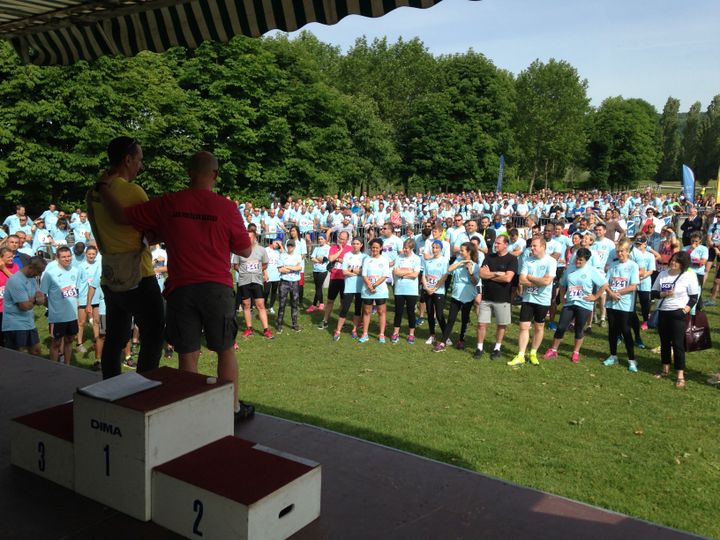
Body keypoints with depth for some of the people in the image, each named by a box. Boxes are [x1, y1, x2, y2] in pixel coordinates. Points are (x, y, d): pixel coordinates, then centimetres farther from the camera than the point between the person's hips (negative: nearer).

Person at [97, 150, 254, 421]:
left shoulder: (168, 204, -2)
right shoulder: (226, 207, -6)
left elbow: (122, 216, 2)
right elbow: (246, 251, 2)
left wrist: (104, 188, 18)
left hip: (180, 288, 1)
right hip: (217, 287, -1)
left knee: (188, 354, 10)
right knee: (225, 350, 14)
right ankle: (233, 407, 23)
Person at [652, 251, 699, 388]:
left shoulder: (689, 276, -7)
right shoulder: (662, 274, 5)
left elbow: (694, 297, -4)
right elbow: (654, 293, 7)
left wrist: (687, 307, -18)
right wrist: (663, 294, -13)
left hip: (678, 313, -5)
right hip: (663, 312, 5)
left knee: (677, 344, -5)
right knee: (664, 342, 14)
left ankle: (680, 375, 2)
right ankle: (665, 369, 28)